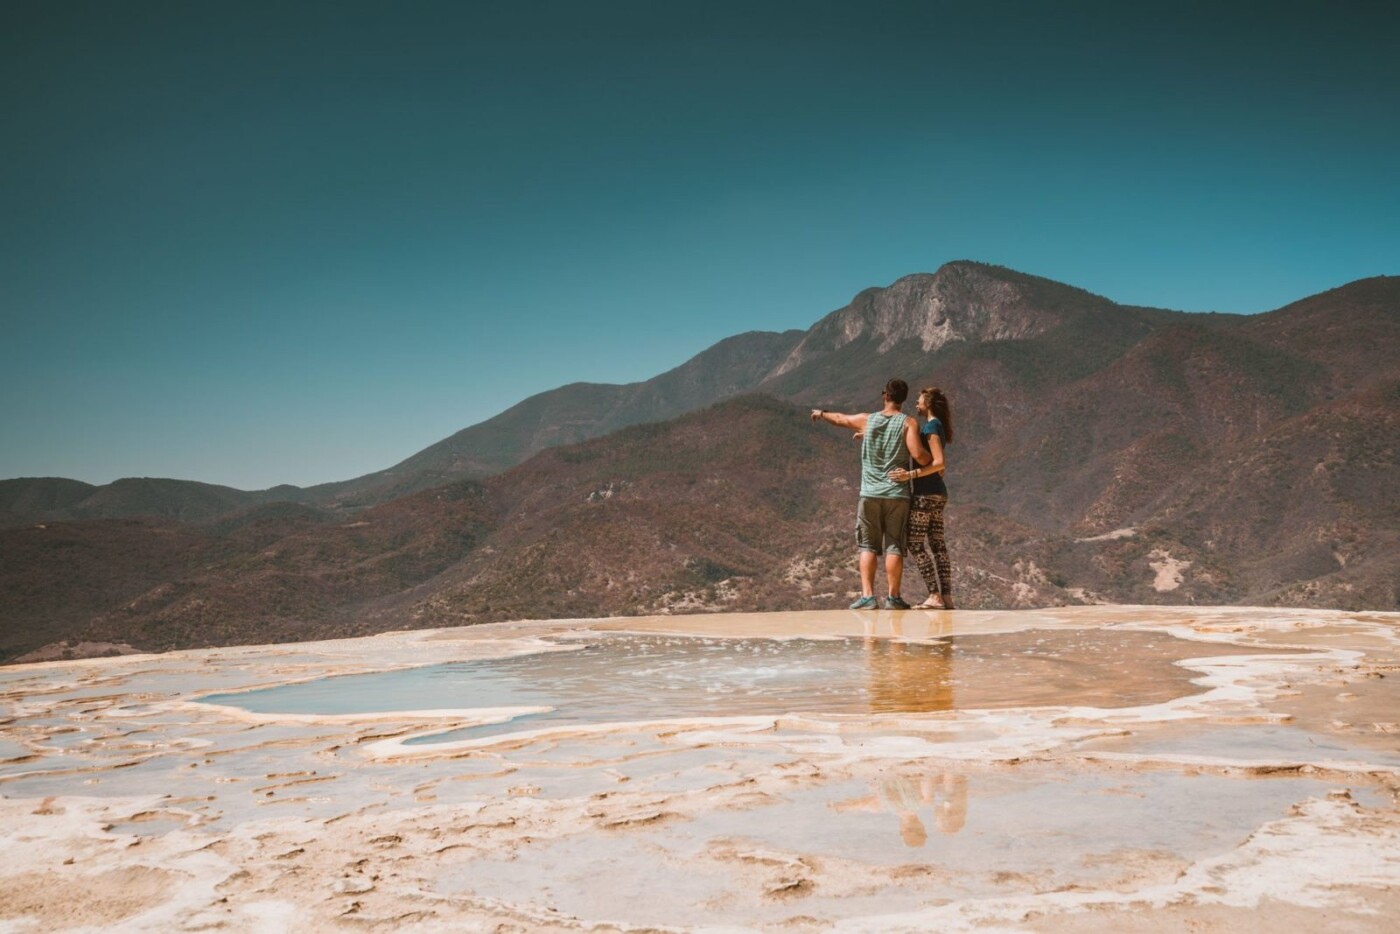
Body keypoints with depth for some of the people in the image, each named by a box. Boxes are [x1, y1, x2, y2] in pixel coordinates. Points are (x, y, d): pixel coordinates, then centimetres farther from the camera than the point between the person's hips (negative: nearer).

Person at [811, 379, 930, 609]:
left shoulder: (867, 420, 4)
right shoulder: (908, 423, -4)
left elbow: (840, 419, 22)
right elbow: (918, 455, -15)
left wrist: (821, 414, 42)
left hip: (870, 494, 1)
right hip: (897, 494, -1)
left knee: (868, 546, 6)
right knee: (894, 546, 3)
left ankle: (867, 596, -1)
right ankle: (893, 597, 4)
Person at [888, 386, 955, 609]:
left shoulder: (931, 427, -12)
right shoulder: (936, 426, 18)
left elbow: (939, 462, -21)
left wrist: (911, 475, -27)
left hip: (926, 493, -9)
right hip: (938, 493, 9)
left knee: (915, 542, -7)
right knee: (937, 545, 6)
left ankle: (935, 596, -10)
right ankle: (946, 596, 4)